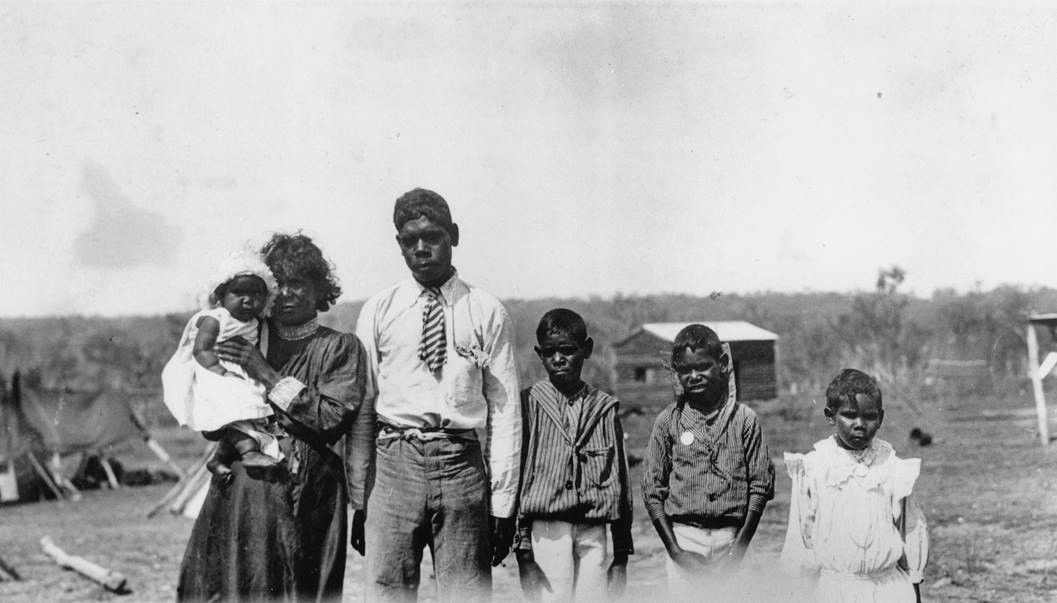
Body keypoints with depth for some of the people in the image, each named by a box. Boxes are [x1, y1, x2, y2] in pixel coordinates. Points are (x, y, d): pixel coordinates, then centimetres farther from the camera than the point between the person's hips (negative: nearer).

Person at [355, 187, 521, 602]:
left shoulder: (487, 313, 6)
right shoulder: (378, 312, 10)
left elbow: (505, 409, 5)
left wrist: (503, 502, 0)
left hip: (463, 463, -1)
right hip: (394, 462, 1)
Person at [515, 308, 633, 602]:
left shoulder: (605, 407, 10)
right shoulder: (528, 404, 3)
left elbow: (619, 483, 12)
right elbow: (517, 474, 1)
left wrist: (622, 555, 10)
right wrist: (523, 550, -4)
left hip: (594, 531, 2)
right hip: (547, 530, -2)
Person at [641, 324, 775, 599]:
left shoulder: (744, 418, 3)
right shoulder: (668, 421, 3)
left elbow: (761, 484, 3)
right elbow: (652, 490, 3)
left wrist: (740, 547, -4)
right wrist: (674, 550, -5)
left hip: (730, 537, 0)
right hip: (684, 536, 0)